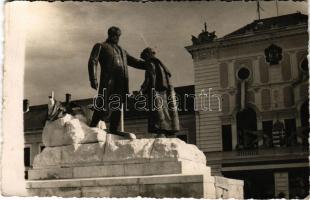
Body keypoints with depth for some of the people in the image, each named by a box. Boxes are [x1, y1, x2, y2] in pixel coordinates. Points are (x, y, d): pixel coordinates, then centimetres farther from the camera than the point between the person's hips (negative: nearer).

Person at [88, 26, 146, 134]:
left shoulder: (121, 50, 32)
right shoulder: (100, 46, 14)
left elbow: (135, 62, 32)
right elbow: (92, 62, 1)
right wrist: (93, 79, -14)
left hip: (121, 83, 6)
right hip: (108, 81, -6)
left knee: (117, 109, 2)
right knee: (104, 109, -14)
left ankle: (113, 131, 4)